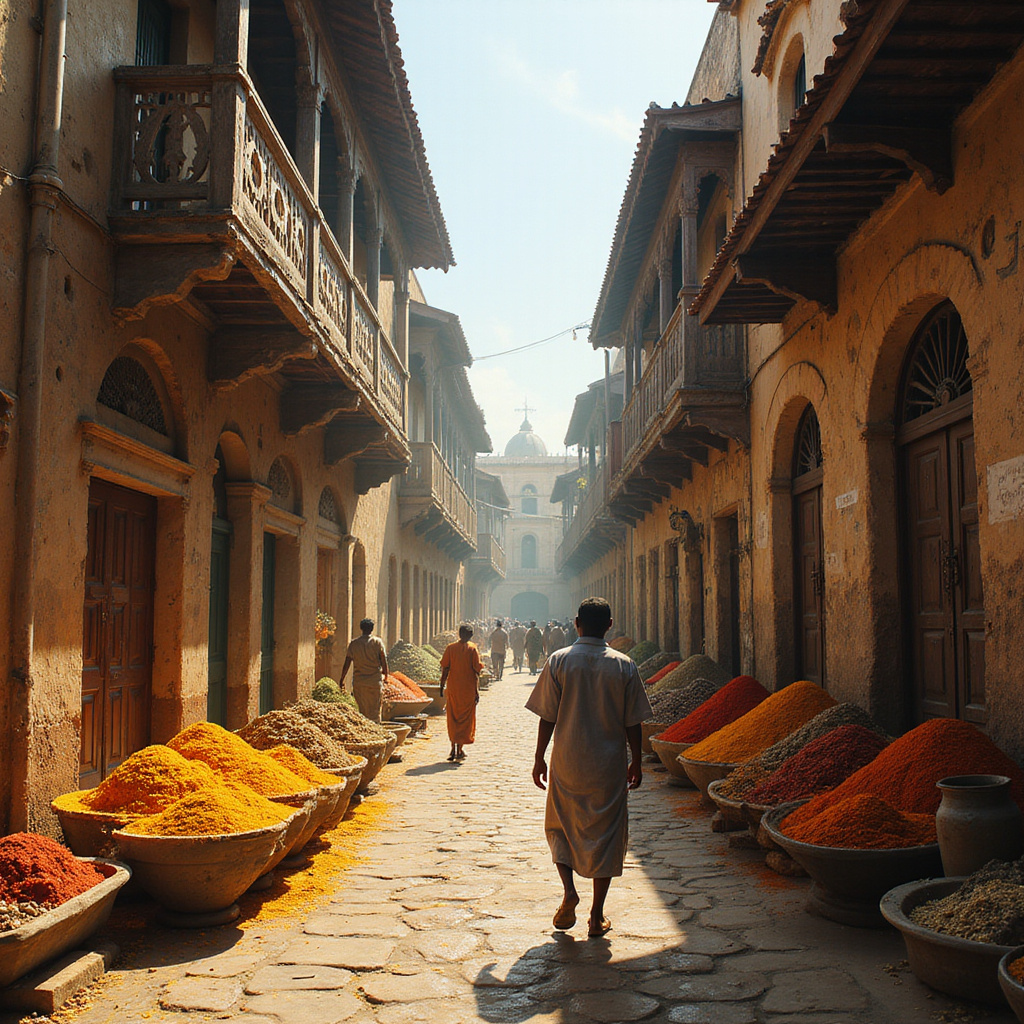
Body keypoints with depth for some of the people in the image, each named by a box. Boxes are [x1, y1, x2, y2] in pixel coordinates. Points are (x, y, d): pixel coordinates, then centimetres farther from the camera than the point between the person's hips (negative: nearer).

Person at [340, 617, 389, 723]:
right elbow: (384, 662, -4)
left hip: (358, 683, 2)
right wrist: (385, 675, 11)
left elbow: (347, 664, 3)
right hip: (375, 682, -2)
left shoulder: (354, 643, 2)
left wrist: (341, 680, 12)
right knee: (375, 711, 4)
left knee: (362, 710, 10)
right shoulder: (378, 642, -3)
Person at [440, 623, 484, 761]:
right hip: (468, 689, -2)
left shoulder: (450, 648, 0)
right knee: (465, 719, 8)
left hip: (453, 688, 2)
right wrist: (477, 690, -3)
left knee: (453, 718, 13)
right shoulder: (472, 649, -5)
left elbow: (445, 669, 0)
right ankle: (459, 750, 7)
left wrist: (442, 686, 8)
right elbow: (476, 671, -7)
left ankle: (453, 749, 7)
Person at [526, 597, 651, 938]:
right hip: (608, 767, 0)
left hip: (567, 762, 0)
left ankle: (568, 890, 0)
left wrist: (539, 759, 5)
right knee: (605, 833, 10)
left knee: (561, 826, 19)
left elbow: (547, 717, -4)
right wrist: (636, 762, 11)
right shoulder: (624, 666, -5)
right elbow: (632, 722, -1)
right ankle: (597, 916, 13)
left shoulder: (559, 661, -6)